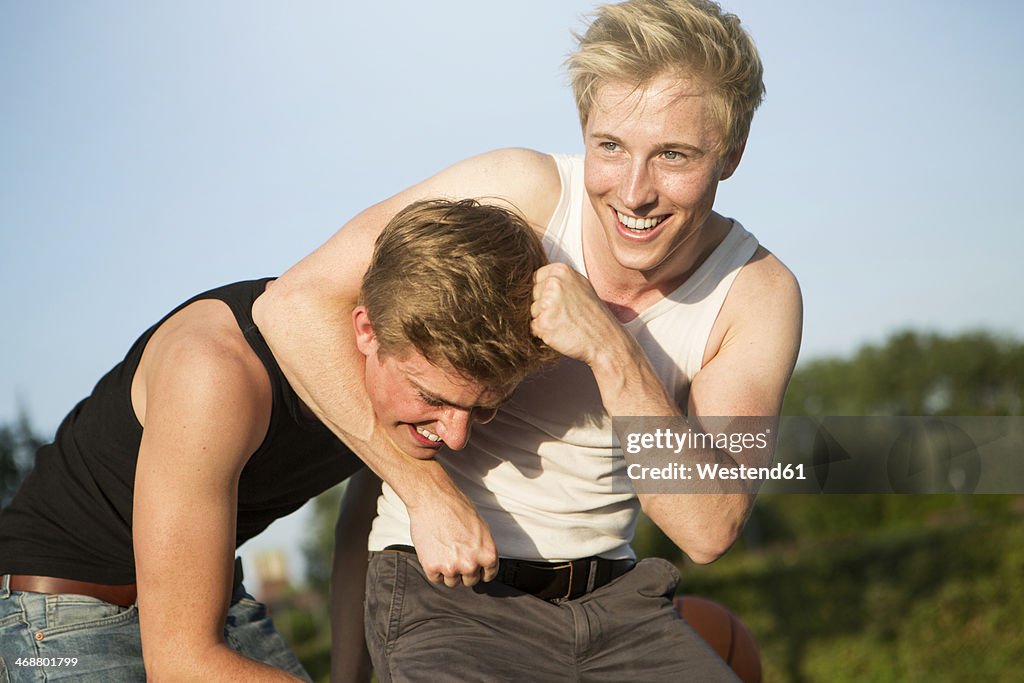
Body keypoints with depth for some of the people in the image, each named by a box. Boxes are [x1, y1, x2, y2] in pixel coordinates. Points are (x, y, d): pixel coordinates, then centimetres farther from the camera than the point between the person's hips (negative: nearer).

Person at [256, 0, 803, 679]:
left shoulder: (760, 295, -6)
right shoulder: (527, 194, -15)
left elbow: (708, 528, -15)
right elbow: (296, 303, -21)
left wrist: (607, 347, -26)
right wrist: (430, 493, -23)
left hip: (614, 598, 4)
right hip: (447, 592, -4)